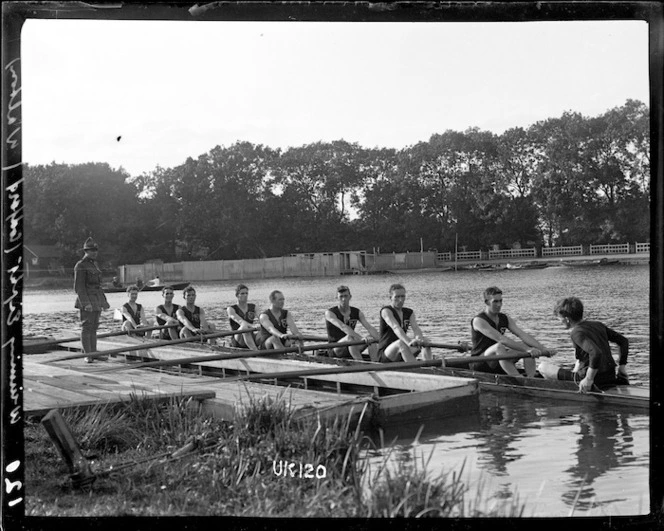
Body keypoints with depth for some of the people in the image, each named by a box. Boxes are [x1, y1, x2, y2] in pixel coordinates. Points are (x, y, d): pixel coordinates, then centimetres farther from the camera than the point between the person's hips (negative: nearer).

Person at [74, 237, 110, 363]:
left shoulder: (94, 264, 16)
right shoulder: (80, 266, -11)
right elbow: (79, 286, -16)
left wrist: (104, 301, 19)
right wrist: (85, 303, -25)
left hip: (96, 300, 9)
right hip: (87, 300, -9)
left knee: (94, 327, 10)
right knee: (87, 327, -6)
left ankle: (94, 353, 14)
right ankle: (87, 355, -5)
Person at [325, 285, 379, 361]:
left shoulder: (357, 312, 6)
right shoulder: (330, 313, -10)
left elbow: (369, 327, -7)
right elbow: (343, 327, -27)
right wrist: (361, 338, -41)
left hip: (352, 349, 5)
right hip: (336, 349, -5)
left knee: (371, 338, -19)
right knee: (350, 337, -35)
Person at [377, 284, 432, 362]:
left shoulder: (409, 313, 12)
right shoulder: (386, 311, -7)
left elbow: (415, 328, -8)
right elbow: (395, 327, -26)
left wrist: (419, 338, -33)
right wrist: (409, 341, -45)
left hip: (401, 357, 6)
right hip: (385, 355, -6)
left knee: (425, 342, -14)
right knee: (402, 342, -35)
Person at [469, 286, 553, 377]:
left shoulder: (505, 318, 7)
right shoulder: (478, 320, -16)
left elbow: (523, 335, -6)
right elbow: (500, 339, -28)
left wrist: (543, 350, -21)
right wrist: (526, 350, -36)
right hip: (479, 364, -7)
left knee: (528, 346, -9)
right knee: (499, 347, -36)